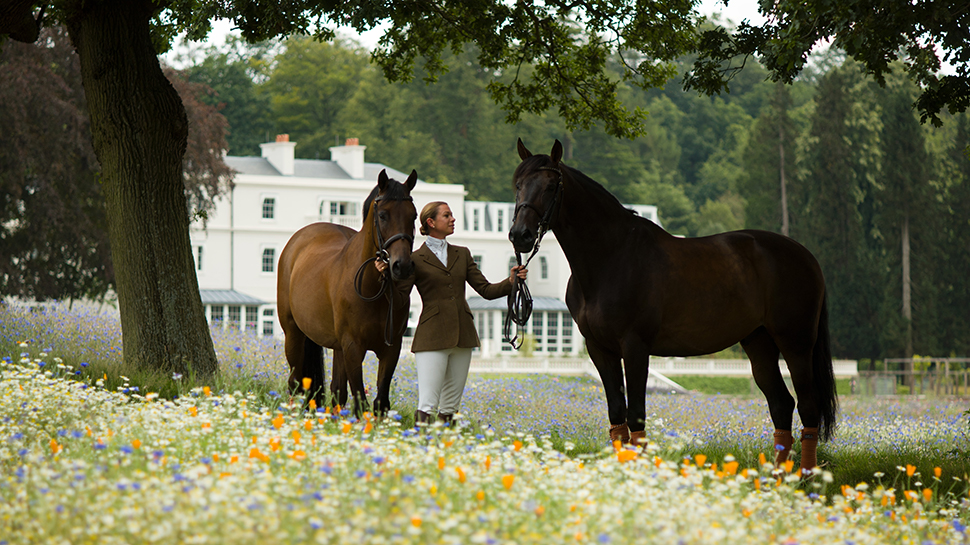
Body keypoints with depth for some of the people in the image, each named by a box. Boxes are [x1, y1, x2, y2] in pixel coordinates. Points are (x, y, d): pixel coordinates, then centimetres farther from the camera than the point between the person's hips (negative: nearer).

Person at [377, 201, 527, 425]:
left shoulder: (462, 254, 15)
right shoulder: (415, 259, 2)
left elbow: (487, 290, 12)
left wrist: (510, 282, -5)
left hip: (462, 336, 5)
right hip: (432, 337, -5)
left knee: (450, 406, 6)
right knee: (427, 405, -13)